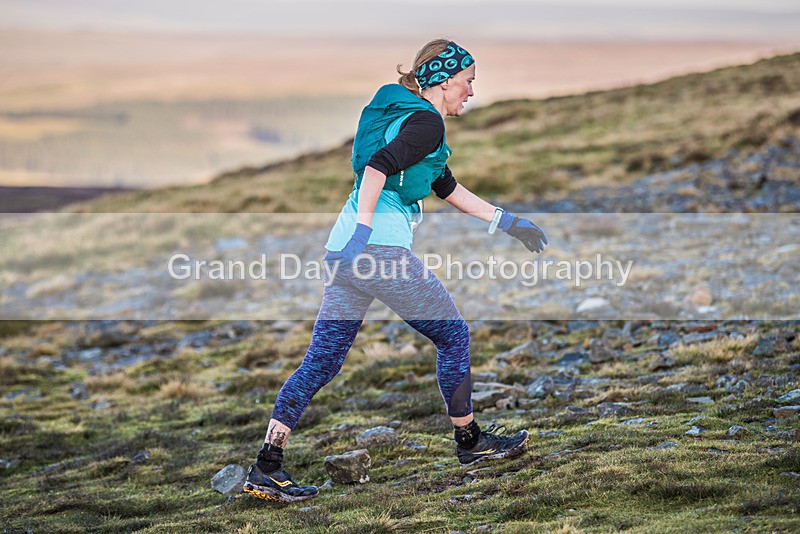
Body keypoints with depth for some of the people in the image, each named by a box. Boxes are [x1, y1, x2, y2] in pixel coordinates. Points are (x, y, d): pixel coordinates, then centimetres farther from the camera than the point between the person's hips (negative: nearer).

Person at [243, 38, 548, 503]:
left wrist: (509, 223, 36)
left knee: (322, 360, 6)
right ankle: (470, 442, 22)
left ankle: (267, 467, 0)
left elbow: (449, 189, 34)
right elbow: (379, 166, -22)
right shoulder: (427, 122, -6)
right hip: (381, 248, -9)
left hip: (344, 251, 9)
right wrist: (364, 227, -27)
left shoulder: (403, 116, 25)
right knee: (453, 336, 10)